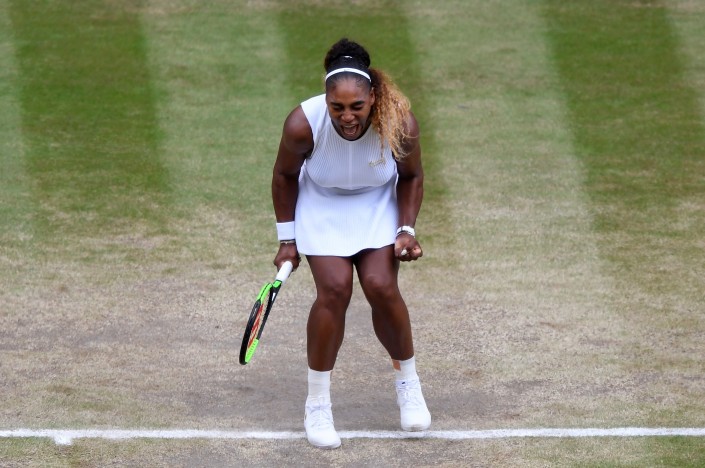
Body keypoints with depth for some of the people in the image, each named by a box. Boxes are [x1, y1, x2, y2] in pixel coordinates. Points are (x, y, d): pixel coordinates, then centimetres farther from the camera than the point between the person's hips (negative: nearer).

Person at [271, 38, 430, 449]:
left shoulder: (399, 123, -29)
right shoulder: (303, 124, -31)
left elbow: (412, 177, -6)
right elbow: (284, 176, -9)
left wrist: (407, 230, -15)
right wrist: (288, 239, -4)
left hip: (379, 208, 1)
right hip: (321, 208, -1)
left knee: (382, 287, -17)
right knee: (334, 289, -18)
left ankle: (408, 381, 11)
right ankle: (318, 406, -3)